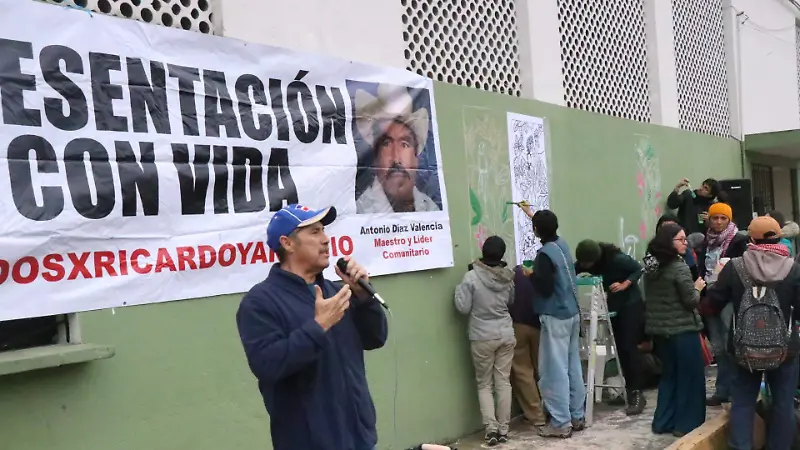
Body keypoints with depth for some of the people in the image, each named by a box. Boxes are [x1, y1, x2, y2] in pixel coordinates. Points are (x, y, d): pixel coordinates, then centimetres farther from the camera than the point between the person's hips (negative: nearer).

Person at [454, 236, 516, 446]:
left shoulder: (471, 277, -15)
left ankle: (491, 428, -1)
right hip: (506, 335, 3)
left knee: (484, 384, 8)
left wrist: (459, 289, 4)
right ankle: (503, 429, 13)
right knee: (503, 382, 9)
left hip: (482, 338, -3)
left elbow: (463, 307, -11)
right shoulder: (507, 277, -2)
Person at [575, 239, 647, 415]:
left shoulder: (616, 259, -25)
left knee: (629, 347, -10)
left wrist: (624, 284, -27)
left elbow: (638, 269, -16)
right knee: (619, 347, 7)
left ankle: (637, 393, -8)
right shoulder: (584, 262, -11)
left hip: (631, 304, -6)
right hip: (612, 305, 6)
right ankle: (628, 388, 17)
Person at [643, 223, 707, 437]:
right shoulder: (679, 268, -17)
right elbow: (691, 301, -15)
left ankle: (663, 421, 21)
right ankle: (686, 424, 12)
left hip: (659, 329, 7)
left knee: (668, 374, 18)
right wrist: (697, 287, 3)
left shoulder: (651, 266, 5)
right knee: (690, 376, 6)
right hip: (682, 330, -7)